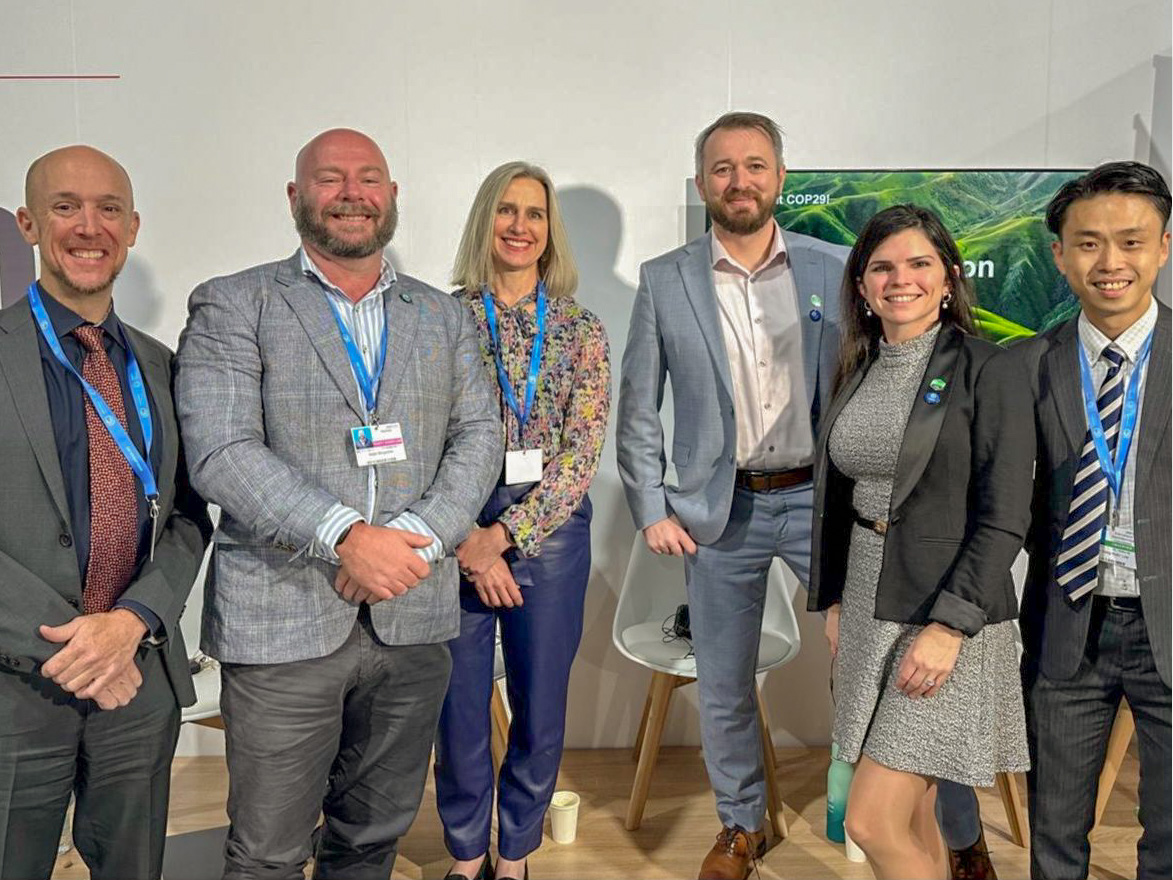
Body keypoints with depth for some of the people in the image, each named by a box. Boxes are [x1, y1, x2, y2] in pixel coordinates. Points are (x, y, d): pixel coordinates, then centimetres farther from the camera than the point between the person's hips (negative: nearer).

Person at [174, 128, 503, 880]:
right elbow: (222, 451, -11)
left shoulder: (445, 318, 13)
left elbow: (479, 437, 5)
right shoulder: (231, 306, 1)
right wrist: (346, 537, -21)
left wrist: (415, 536, -13)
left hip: (413, 619, 3)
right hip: (282, 620, -3)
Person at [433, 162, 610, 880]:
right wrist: (467, 540, -15)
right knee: (461, 703, 9)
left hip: (551, 531, 1)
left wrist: (507, 534, -14)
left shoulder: (582, 330, 2)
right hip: (458, 534, 0)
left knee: (541, 707, 10)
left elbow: (584, 449, -6)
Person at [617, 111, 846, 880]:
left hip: (821, 496, 0)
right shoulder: (664, 282, 1)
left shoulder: (834, 269, 2)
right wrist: (651, 510, 0)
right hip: (721, 511, 1)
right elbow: (638, 408, 4)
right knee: (723, 687, 11)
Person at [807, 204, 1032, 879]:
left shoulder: (988, 372, -9)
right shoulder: (860, 373, 9)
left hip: (948, 614, -6)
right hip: (867, 607, 6)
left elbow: (1005, 518, -13)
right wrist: (833, 599, 13)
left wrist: (949, 626, -19)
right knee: (911, 815, 14)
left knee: (874, 821, -6)